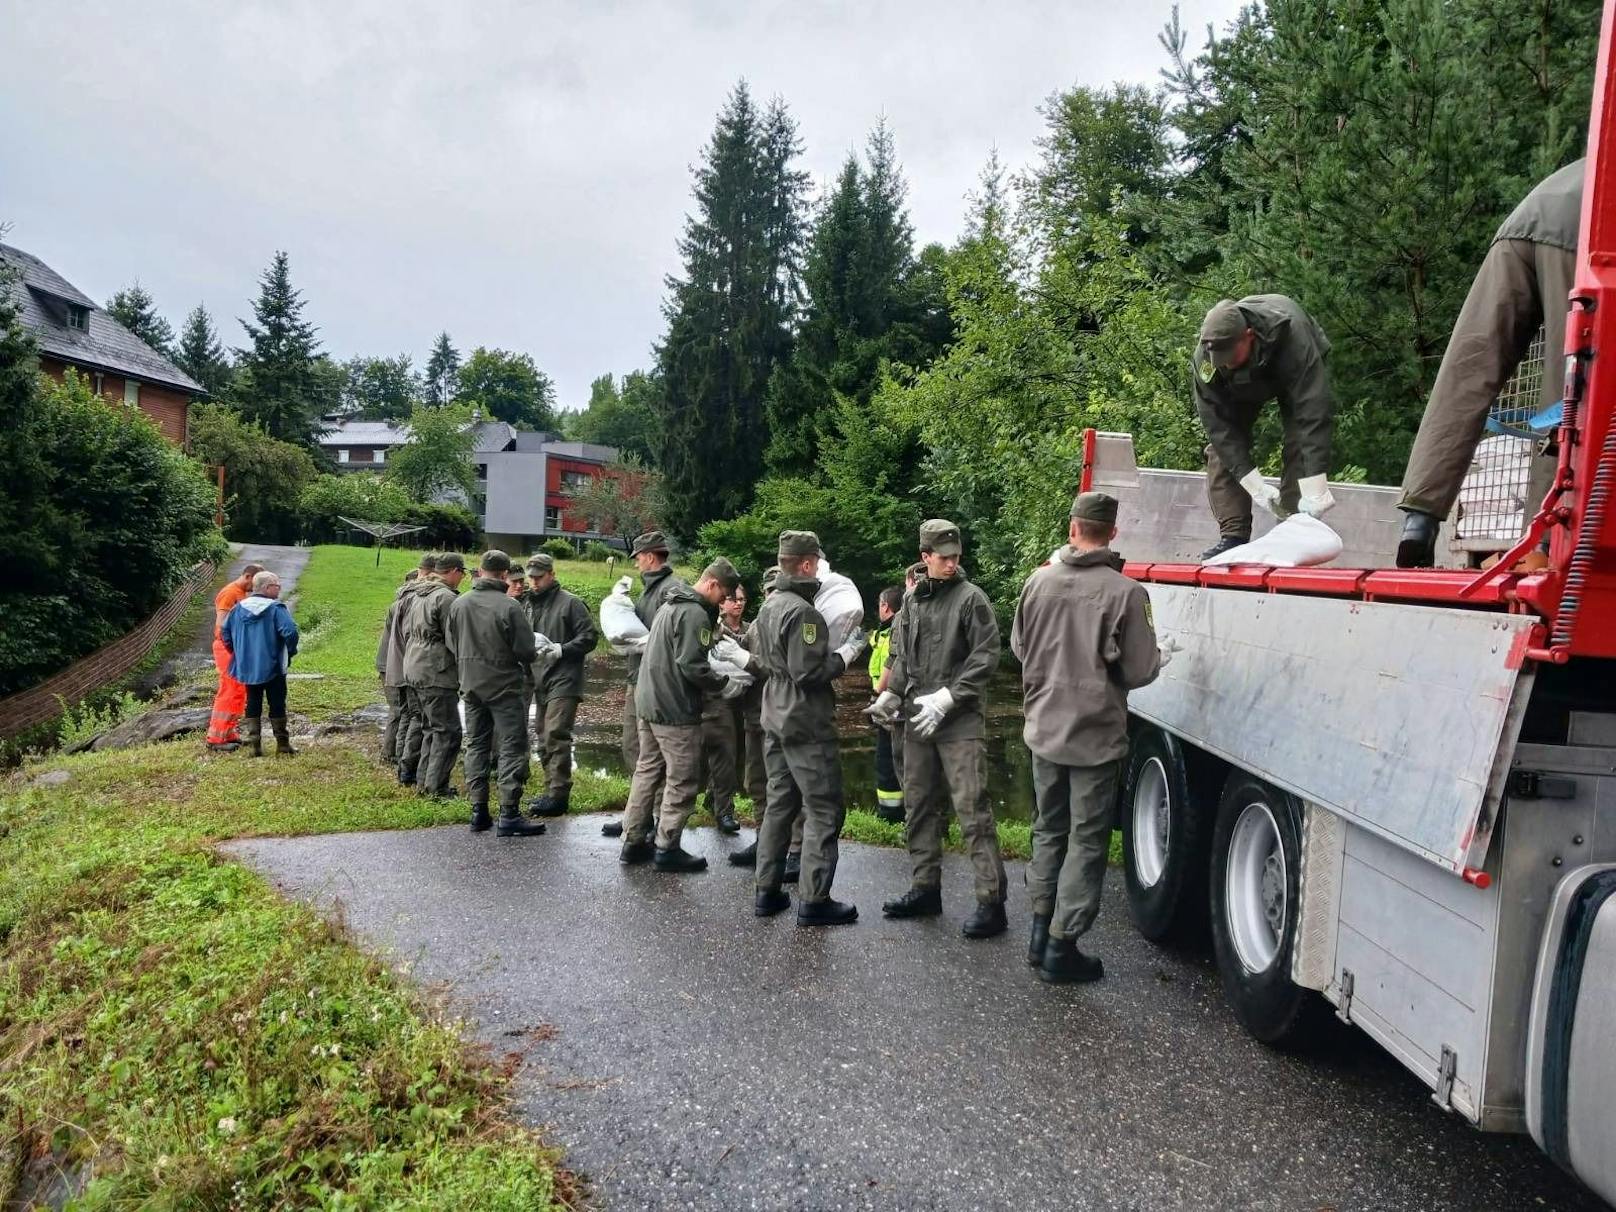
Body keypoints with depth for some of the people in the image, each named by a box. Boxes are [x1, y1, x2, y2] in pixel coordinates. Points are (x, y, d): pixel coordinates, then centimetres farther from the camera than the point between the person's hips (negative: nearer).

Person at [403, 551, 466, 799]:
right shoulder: (447, 597, -15)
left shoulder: (421, 596, 16)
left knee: (431, 727, 18)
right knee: (447, 730, -5)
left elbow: (406, 631, 22)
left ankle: (424, 780, 21)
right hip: (437, 673, -10)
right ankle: (437, 787, -5)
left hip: (415, 670, 10)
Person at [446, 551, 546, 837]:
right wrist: (533, 655, 8)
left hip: (470, 684, 5)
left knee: (475, 744, 15)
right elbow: (526, 652, -15)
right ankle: (509, 814, -4)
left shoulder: (457, 604, -1)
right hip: (505, 685, -5)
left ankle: (478, 810, 17)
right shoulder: (510, 606, -17)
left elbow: (450, 645, 7)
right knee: (512, 746, -1)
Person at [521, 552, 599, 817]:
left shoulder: (570, 603, -4)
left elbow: (590, 636, -7)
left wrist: (561, 650, -18)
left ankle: (558, 795, -11)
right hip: (539, 680, 8)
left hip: (563, 680, -8)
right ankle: (552, 790, 22)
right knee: (543, 737, 12)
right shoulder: (527, 604, 16)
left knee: (556, 735, -14)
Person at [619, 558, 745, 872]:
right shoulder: (695, 613, -17)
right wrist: (725, 685, -10)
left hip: (648, 704, 10)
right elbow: (692, 666, -22)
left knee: (647, 771, 15)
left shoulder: (670, 604, 16)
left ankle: (634, 842, 21)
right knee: (682, 779, 0)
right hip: (675, 710, -10)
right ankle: (668, 848, 5)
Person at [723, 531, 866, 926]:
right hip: (807, 725, -9)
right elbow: (809, 673, -21)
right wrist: (848, 651, -11)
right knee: (824, 811, -2)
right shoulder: (803, 612, -19)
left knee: (779, 804, 15)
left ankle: (767, 892, 19)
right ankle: (814, 901, 0)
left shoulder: (769, 607, 10)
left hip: (776, 720, 9)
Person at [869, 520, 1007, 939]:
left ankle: (991, 901, -3)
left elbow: (985, 656, -11)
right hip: (918, 722, 7)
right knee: (920, 808, 14)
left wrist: (945, 698, -17)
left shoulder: (970, 598, -6)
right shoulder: (914, 600, 13)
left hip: (960, 724, -7)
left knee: (972, 811, -9)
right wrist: (891, 695, 5)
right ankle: (925, 889, 26)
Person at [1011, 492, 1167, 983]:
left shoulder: (1039, 582, -3)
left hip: (1044, 730, 5)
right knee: (1086, 841, 7)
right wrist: (1163, 658, 9)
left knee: (1049, 830, 20)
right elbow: (1138, 672, -12)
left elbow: (1019, 647, 10)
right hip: (1095, 736, -4)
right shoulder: (1125, 592, -16)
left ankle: (1041, 932, 27)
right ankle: (1061, 948, 11)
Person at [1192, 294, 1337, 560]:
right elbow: (1218, 425, -33)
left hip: (1292, 374, -2)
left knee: (1299, 445, -20)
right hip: (1240, 387, 2)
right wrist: (1255, 485, -39)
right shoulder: (1204, 359, -36)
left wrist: (1313, 489, -51)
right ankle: (1233, 536, -13)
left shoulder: (1291, 337, -44)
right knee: (1221, 446, -13)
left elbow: (1314, 414, -46)